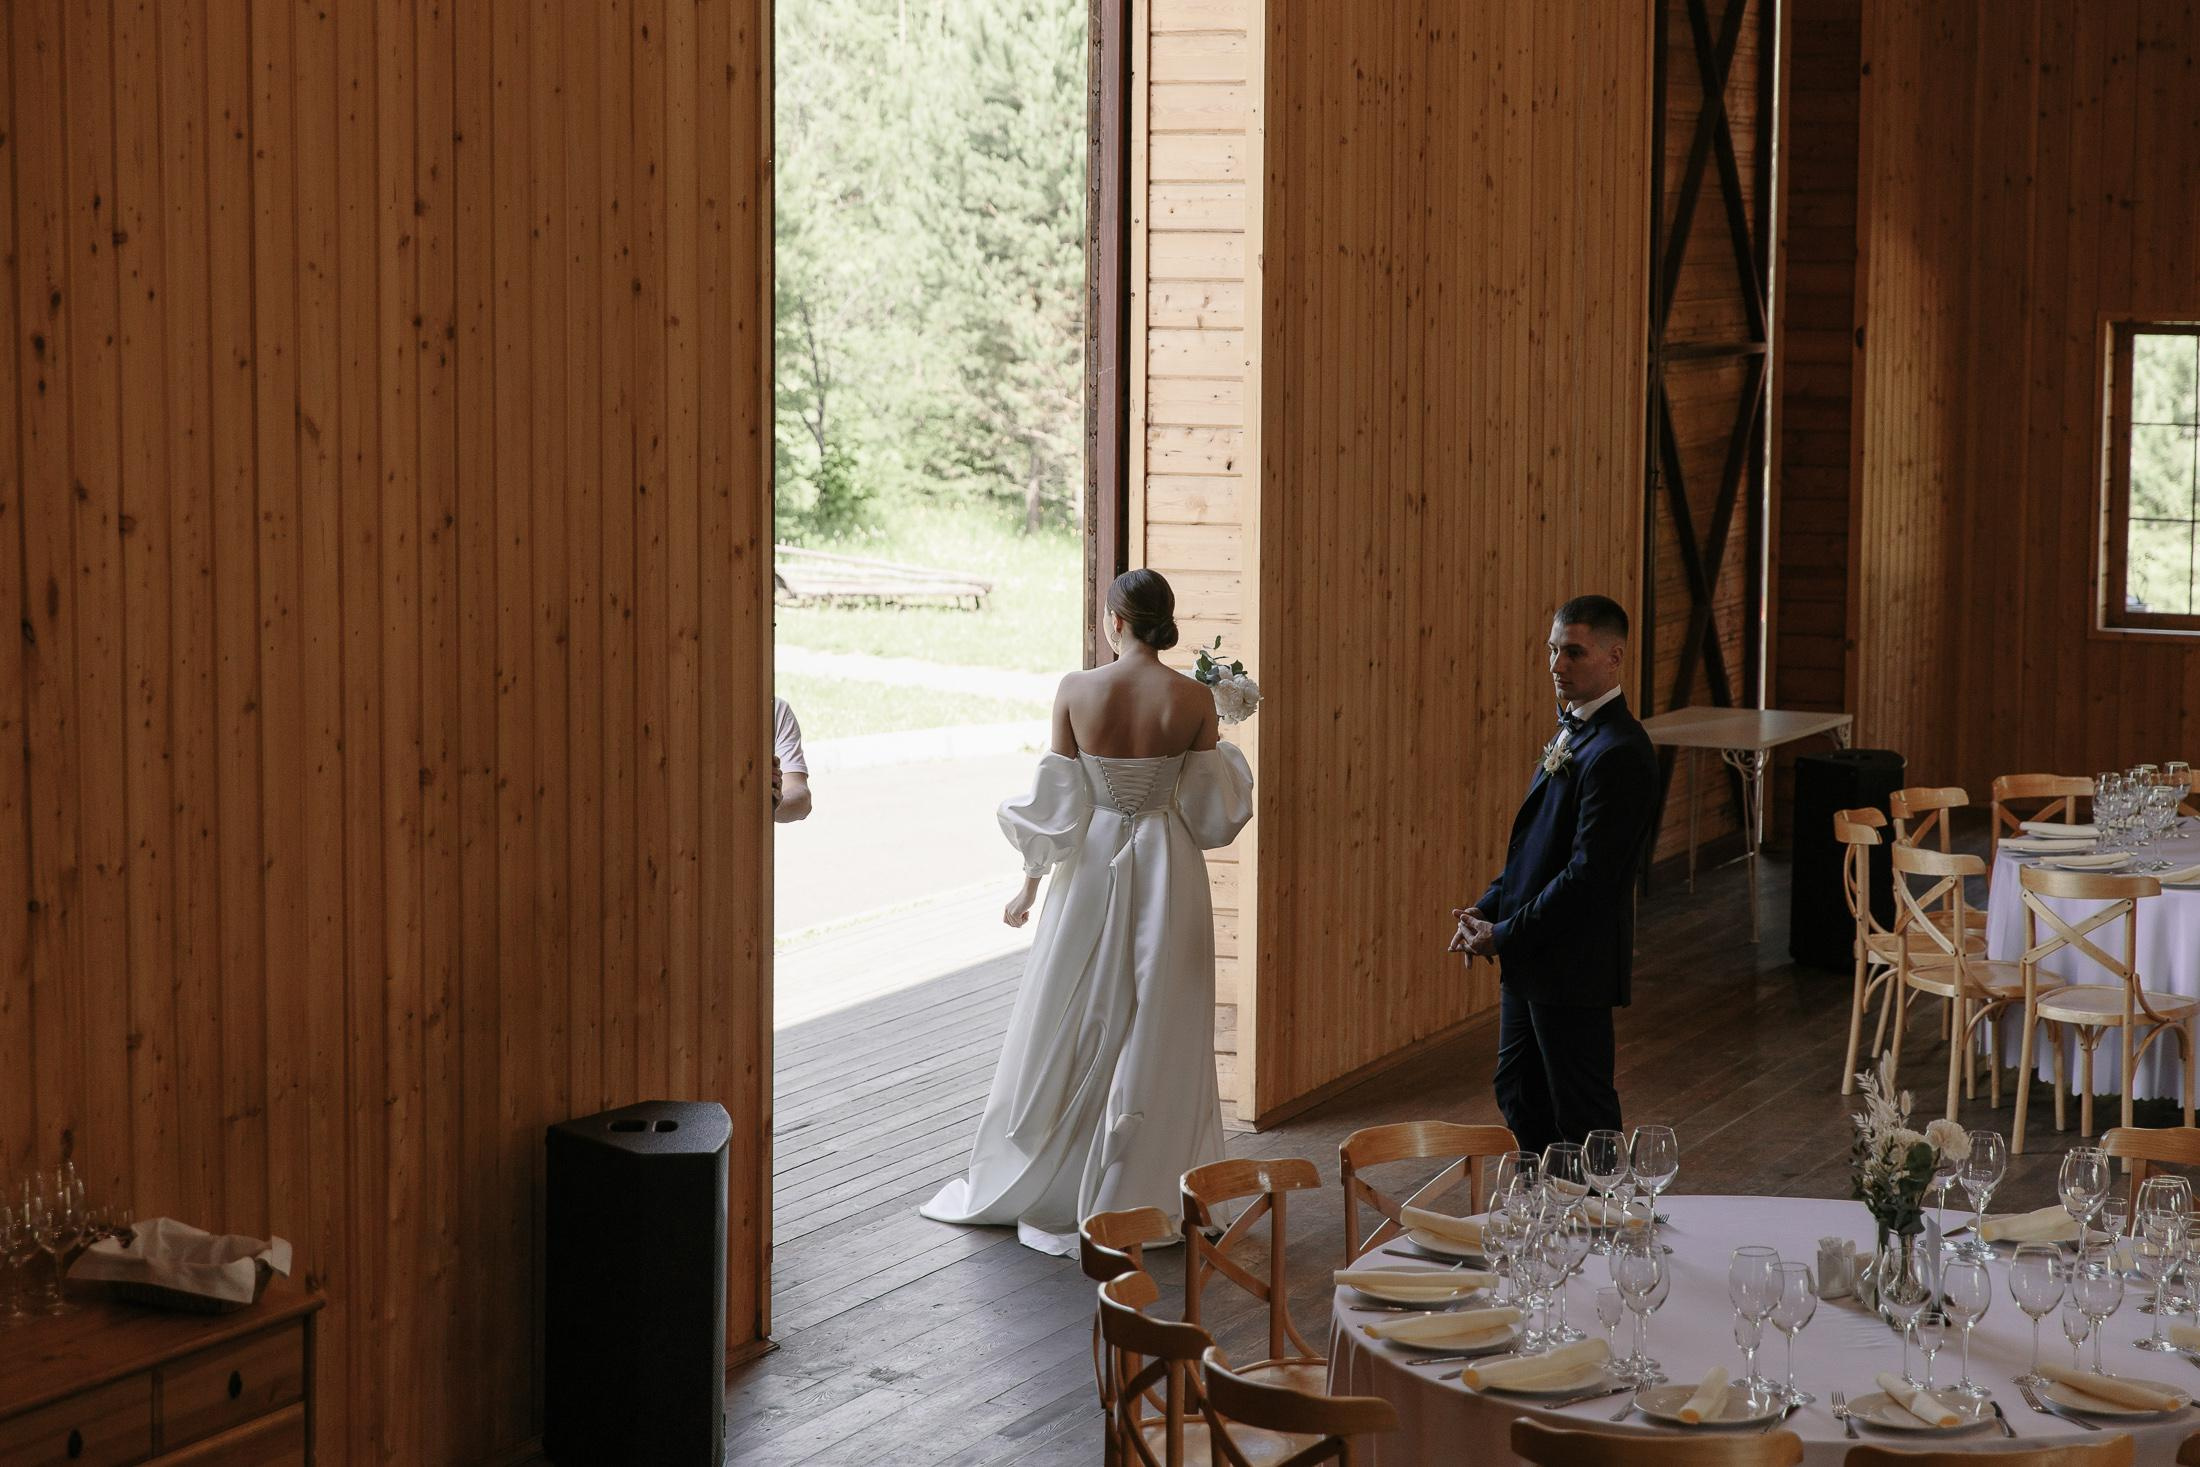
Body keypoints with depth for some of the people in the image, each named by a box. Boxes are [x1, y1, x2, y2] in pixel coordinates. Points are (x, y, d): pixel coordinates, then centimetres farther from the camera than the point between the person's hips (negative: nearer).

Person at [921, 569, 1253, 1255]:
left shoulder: (1077, 691, -11)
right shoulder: (1193, 700, -9)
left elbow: (1055, 803, -6)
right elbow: (1210, 811, -4)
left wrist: (1031, 883, 6)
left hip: (1091, 870, 0)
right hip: (1166, 873, 0)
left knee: (1070, 1028, 11)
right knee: (1155, 1035, 9)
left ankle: (1036, 1190, 22)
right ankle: (1140, 1195, 15)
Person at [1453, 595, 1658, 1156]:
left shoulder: (1619, 752, -21)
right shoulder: (1573, 730, 11)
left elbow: (1589, 873, -24)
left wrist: (1504, 936, -17)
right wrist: (1488, 908, 5)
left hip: (1573, 965, -10)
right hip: (1529, 958, 10)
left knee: (1581, 1110, 2)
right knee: (1518, 1090, 19)